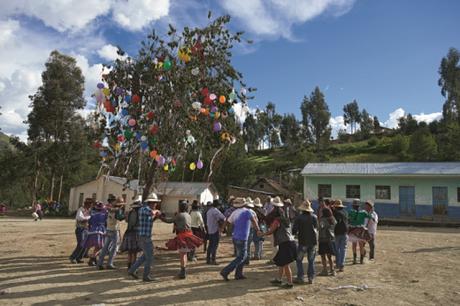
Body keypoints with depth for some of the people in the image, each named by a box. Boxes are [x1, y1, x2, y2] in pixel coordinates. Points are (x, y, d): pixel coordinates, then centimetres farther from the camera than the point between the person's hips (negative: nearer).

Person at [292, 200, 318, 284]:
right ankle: (311, 278, 13)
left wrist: (296, 233, 11)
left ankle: (300, 278, 5)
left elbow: (294, 230, -10)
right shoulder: (314, 217, 0)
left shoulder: (299, 218, -12)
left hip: (303, 241, -4)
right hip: (313, 241, 4)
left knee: (299, 260, 8)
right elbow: (317, 228, 10)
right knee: (311, 260, 13)